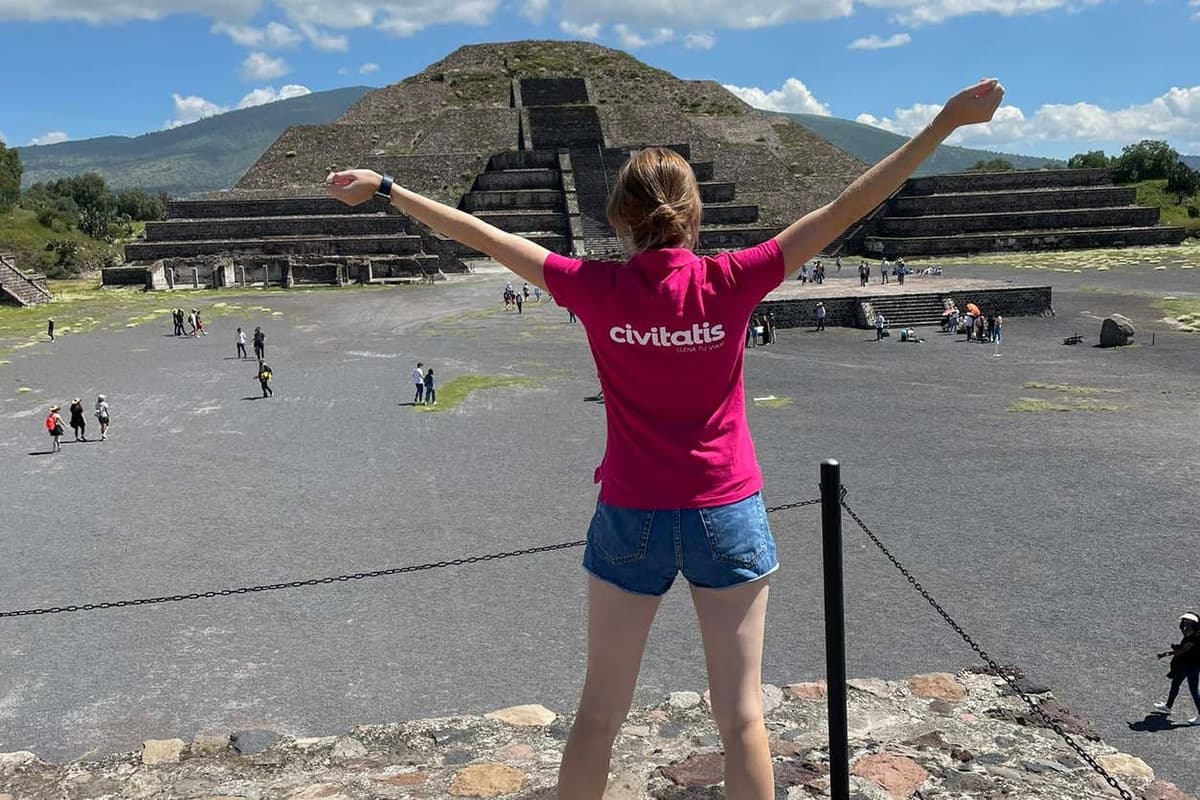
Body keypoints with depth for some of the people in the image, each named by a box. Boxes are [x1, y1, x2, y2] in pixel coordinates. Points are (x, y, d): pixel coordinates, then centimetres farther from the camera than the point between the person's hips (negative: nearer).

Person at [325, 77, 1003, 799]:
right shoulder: (730, 283, -11)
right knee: (741, 712, 11)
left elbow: (480, 235, -2)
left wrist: (384, 187, 9)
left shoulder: (598, 289, -9)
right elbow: (847, 209, -10)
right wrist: (946, 122, -5)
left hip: (630, 519, 1)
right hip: (728, 516, -1)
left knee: (600, 713, 15)